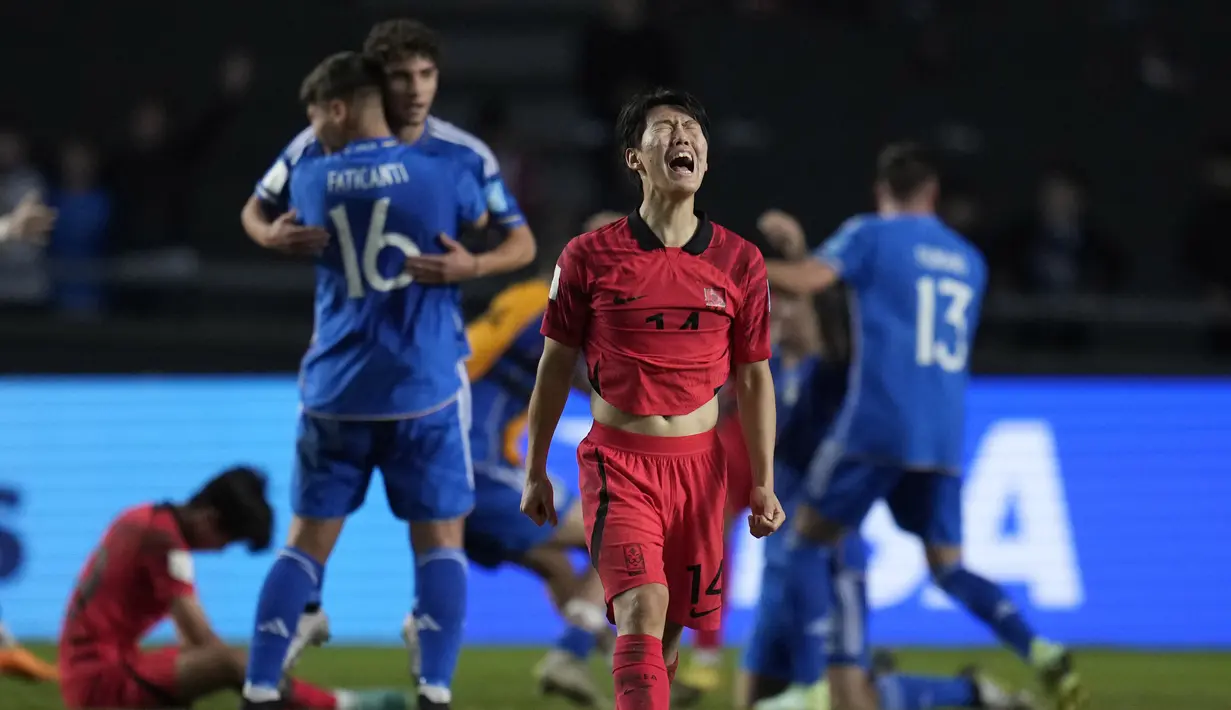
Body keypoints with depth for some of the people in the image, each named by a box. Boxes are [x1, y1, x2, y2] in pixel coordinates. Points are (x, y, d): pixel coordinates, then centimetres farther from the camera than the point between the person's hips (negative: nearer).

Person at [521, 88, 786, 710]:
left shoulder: (739, 263, 2)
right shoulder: (590, 258, -3)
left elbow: (753, 378, 9)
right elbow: (556, 364, 6)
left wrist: (763, 483, 5)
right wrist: (535, 471, 10)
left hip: (698, 465, 3)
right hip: (617, 460, -3)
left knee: (672, 625, 10)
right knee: (643, 608, -21)